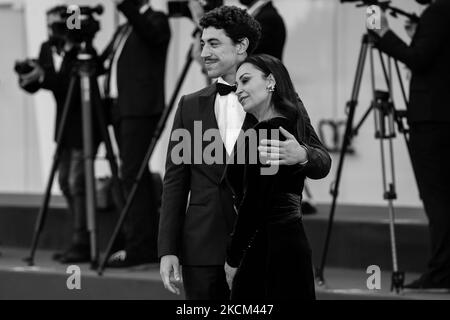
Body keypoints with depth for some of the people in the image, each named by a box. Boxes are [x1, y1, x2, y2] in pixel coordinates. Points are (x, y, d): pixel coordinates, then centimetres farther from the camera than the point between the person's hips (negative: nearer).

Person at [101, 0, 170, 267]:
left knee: (132, 174, -14)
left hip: (141, 109, -8)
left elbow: (150, 33, -22)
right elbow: (105, 61, 20)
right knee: (136, 174, 9)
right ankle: (150, 244, 13)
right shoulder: (124, 30, 22)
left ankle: (137, 247, -15)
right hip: (121, 108, 8)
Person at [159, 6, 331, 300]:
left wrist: (301, 155, -23)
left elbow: (323, 161, 1)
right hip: (203, 251, 2)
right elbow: (175, 183, 9)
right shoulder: (191, 107, 10)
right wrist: (168, 251, 0)